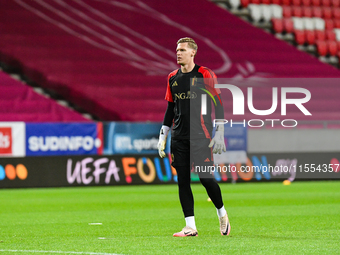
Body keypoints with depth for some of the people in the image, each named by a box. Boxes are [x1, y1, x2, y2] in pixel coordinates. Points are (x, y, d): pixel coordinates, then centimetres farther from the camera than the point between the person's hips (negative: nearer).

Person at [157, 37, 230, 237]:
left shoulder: (205, 75, -4)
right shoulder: (173, 78, 12)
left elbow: (218, 104, -4)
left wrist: (219, 134, -10)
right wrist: (163, 137, 15)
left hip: (201, 136, -5)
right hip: (179, 137, 5)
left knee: (206, 177, -8)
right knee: (182, 180, -1)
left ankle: (222, 213, 17)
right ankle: (190, 226, 2)